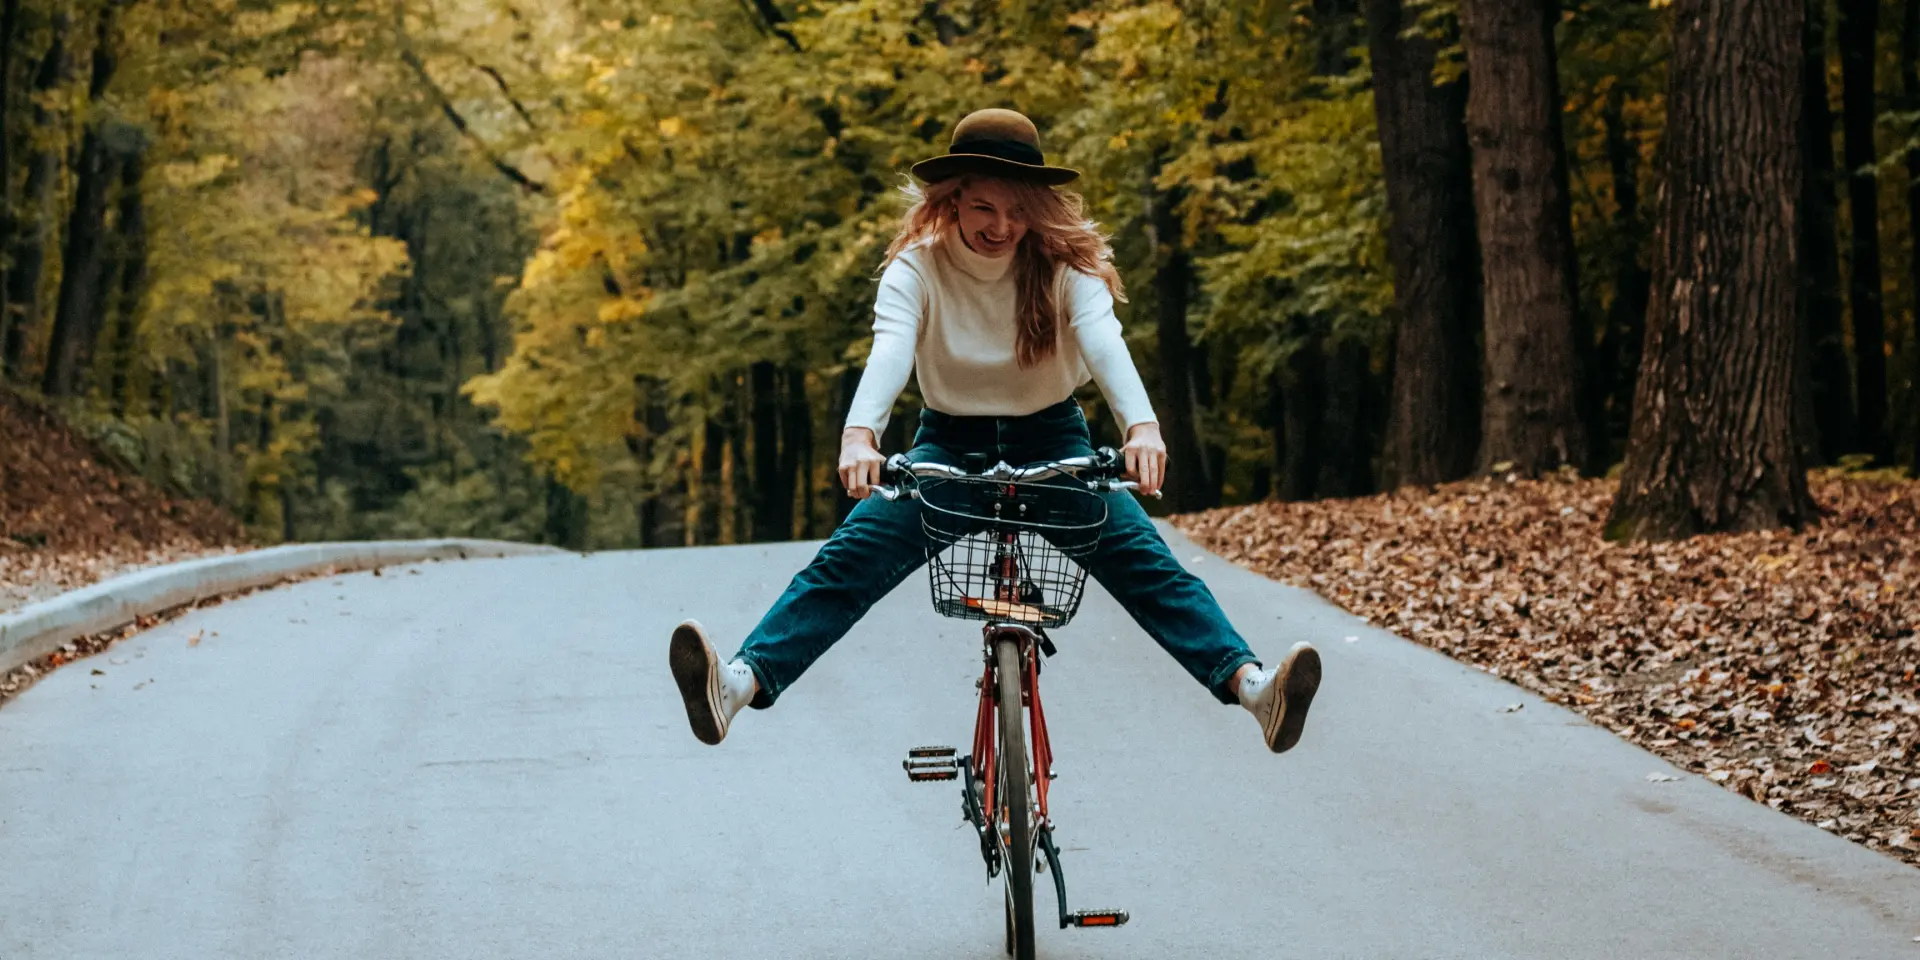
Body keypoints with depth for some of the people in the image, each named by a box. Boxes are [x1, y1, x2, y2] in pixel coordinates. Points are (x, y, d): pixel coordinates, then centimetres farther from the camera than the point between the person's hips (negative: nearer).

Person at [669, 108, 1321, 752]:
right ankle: (738, 683, -39)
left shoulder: (1065, 266, -13)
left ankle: (1249, 683, -36)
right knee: (852, 555, -23)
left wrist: (1141, 425, -51)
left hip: (1050, 440, 0)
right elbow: (889, 350, -30)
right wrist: (859, 434, -51)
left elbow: (1103, 340, -30)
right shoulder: (917, 267, -13)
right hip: (950, 442, 0)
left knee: (1140, 556, -23)